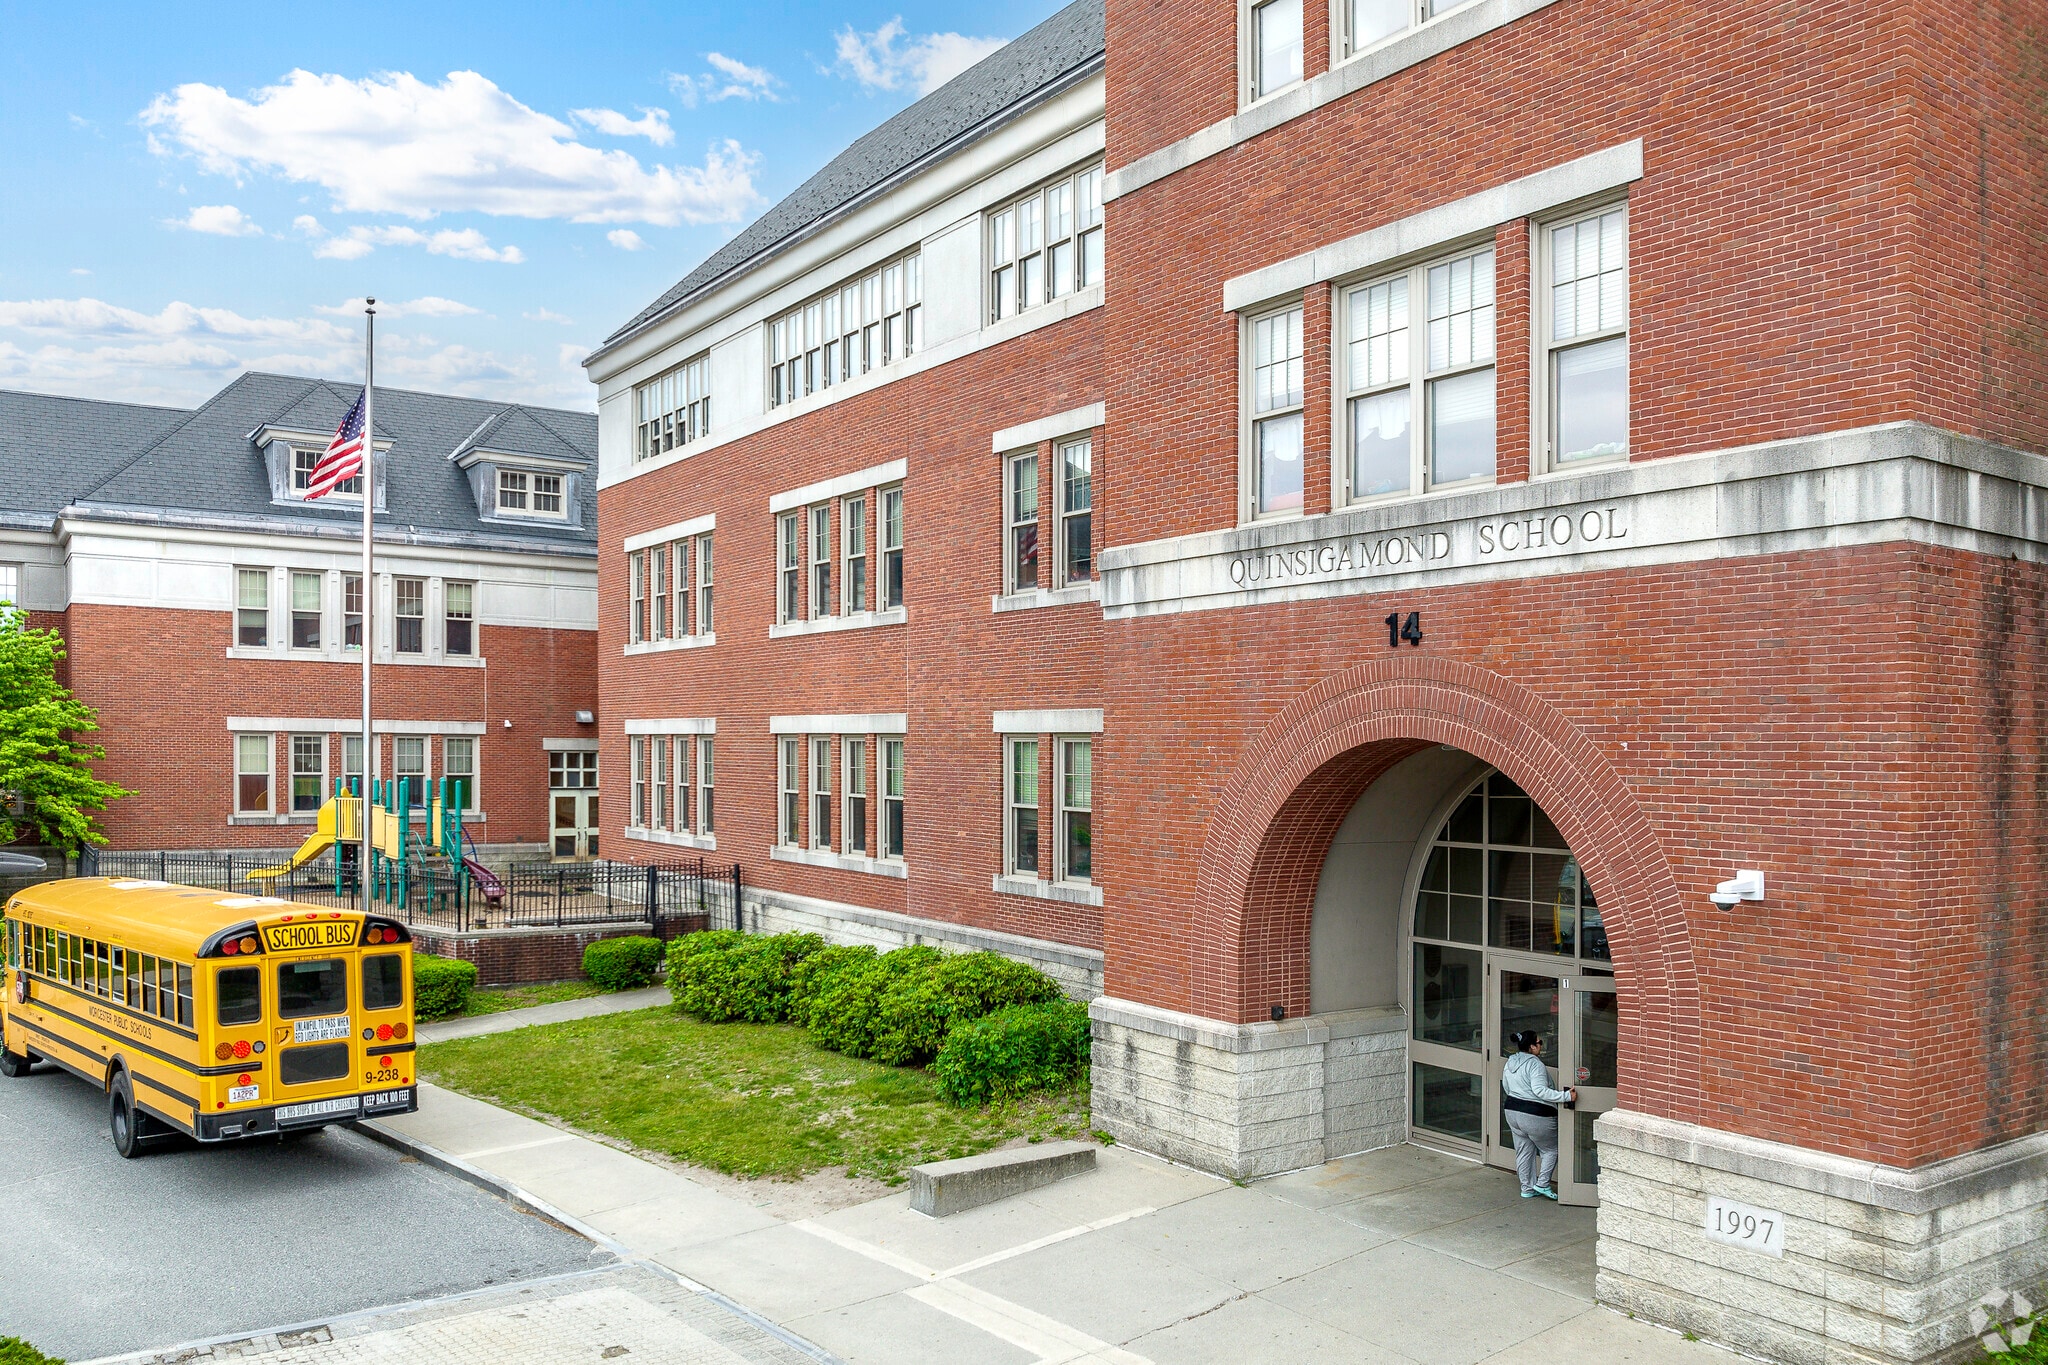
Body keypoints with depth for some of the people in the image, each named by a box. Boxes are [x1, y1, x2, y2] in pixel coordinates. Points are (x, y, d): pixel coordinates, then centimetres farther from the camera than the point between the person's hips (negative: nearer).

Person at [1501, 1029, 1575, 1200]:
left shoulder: (1510, 1063, 9)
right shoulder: (1534, 1064, -18)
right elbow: (1540, 1090, -29)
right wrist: (1566, 1096, -30)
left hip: (1511, 1111, 8)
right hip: (1535, 1114, -8)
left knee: (1524, 1151, 15)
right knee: (1550, 1149, 11)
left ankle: (1527, 1188, 20)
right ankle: (1542, 1184, 6)